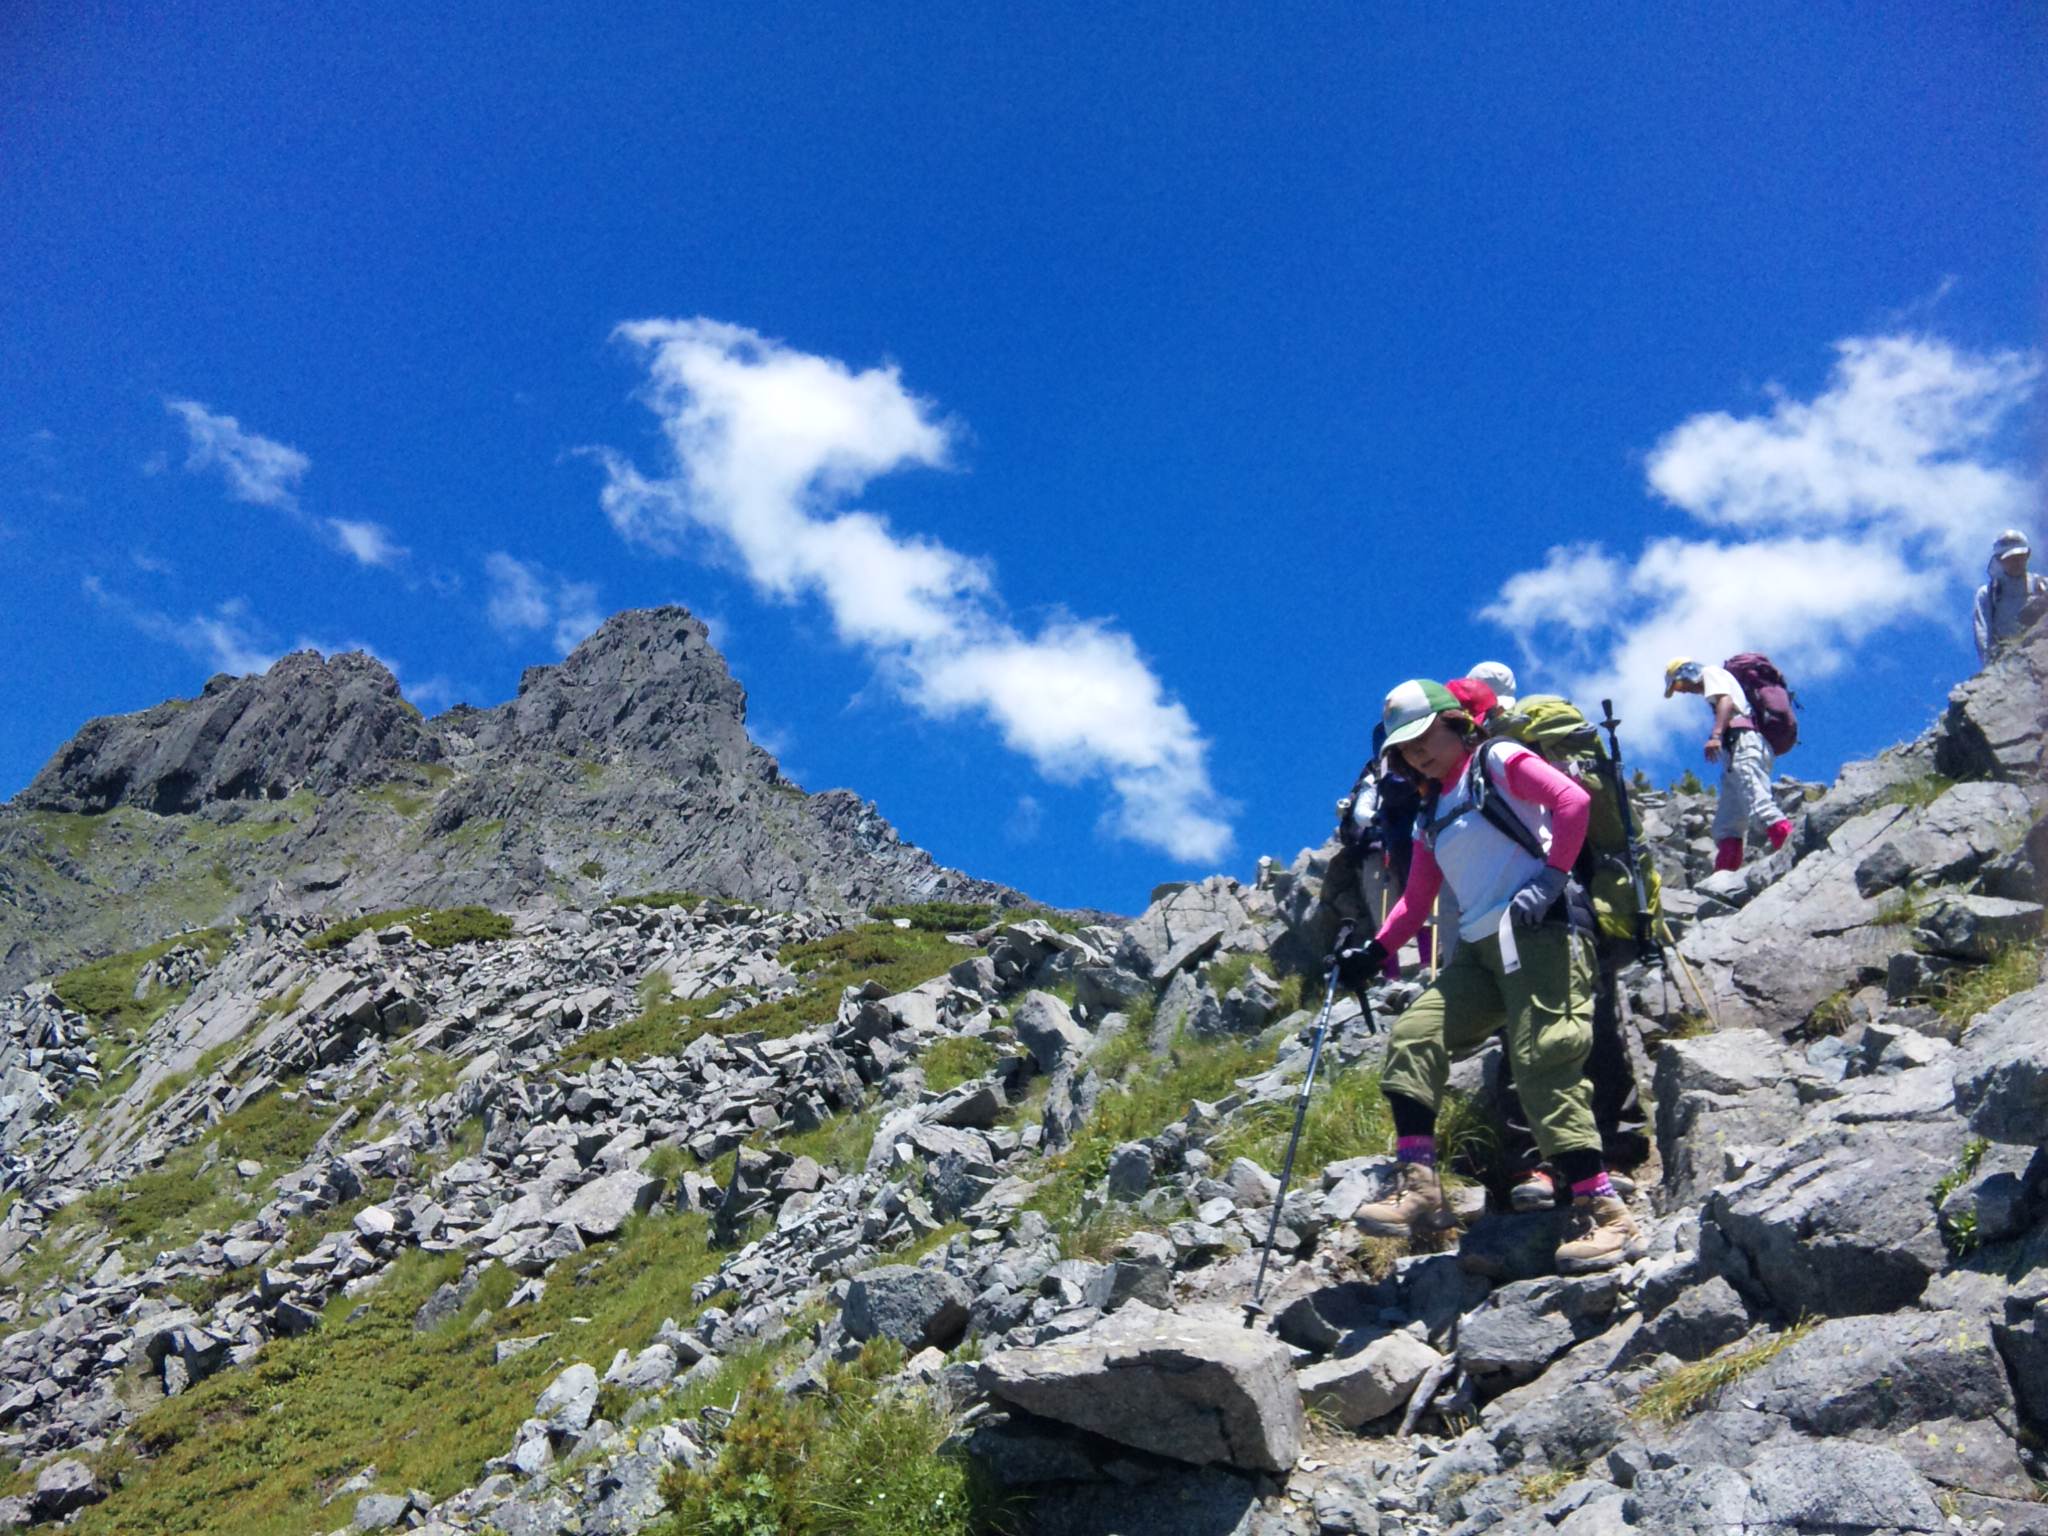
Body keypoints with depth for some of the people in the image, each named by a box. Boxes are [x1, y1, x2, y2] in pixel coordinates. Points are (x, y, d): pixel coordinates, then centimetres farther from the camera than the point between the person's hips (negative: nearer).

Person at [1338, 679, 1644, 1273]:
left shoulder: (1498, 762, 6)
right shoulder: (1433, 815, 26)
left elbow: (1573, 801, -9)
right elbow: (1416, 900, 24)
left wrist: (1552, 878, -15)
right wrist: (1375, 951, 12)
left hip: (1539, 930, -8)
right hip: (1478, 948, 8)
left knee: (1544, 1061, -17)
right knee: (1413, 1035, -8)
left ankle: (1605, 1215, -14)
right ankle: (1418, 1186, -10)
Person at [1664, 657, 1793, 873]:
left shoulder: (1711, 673, 9)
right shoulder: (1712, 691, 35)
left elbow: (1726, 701, -10)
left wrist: (1715, 735, -25)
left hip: (1743, 743, -10)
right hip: (1737, 752, 10)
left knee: (1759, 808, -26)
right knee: (1726, 826, 3)